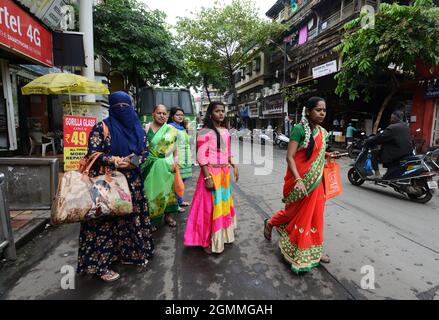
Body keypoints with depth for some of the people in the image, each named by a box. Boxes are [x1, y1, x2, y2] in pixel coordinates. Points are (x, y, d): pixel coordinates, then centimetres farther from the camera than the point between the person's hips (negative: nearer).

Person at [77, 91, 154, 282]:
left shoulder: (137, 128, 10)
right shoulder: (102, 127, -4)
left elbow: (144, 151, 9)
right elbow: (93, 153, -9)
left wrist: (133, 162, -10)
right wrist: (114, 161, -21)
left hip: (132, 181, 5)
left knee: (132, 216, 11)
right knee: (106, 220, -1)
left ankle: (129, 252, 29)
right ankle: (101, 264, 12)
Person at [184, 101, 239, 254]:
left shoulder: (225, 131, 11)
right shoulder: (205, 131, -12)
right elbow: (201, 157, -16)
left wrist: (234, 166, 11)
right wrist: (208, 177, -21)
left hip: (225, 172, 8)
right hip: (211, 172, -7)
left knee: (224, 203, 18)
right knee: (211, 205, 1)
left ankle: (223, 234, 38)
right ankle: (207, 240, 18)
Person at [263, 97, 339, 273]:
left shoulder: (322, 132, 6)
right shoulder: (299, 129, -16)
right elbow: (289, 157, -22)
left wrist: (328, 155, 4)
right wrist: (298, 180, -31)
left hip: (316, 180, 6)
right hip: (300, 180, -6)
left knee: (314, 213, 13)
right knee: (296, 211, 11)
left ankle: (314, 249, 30)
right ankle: (270, 223, 39)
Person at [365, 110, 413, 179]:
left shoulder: (392, 128, -16)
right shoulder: (405, 126, 13)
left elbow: (380, 138, -16)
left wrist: (367, 142, -6)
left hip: (395, 154, -9)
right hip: (407, 153, 9)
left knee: (374, 153, 0)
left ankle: (377, 174, -2)